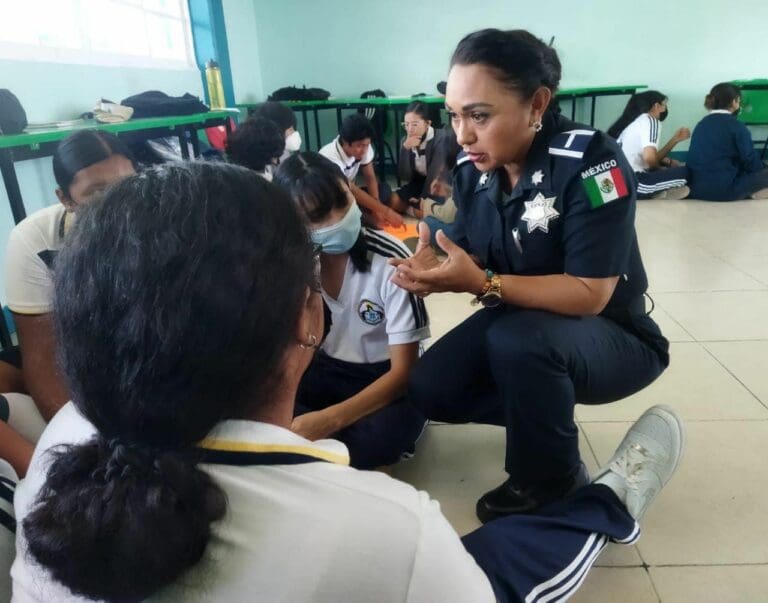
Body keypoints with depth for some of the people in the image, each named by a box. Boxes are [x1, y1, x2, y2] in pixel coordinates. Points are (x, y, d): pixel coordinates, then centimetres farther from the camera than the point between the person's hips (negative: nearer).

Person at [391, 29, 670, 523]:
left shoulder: (590, 161, -26)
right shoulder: (473, 170, -7)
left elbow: (589, 295, -29)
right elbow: (472, 264, -2)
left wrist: (482, 283, -37)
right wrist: (435, 269, -25)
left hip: (613, 335, -5)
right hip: (519, 323, 6)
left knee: (519, 340, -36)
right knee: (430, 389, -8)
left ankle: (554, 484, -8)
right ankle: (543, 413, 16)